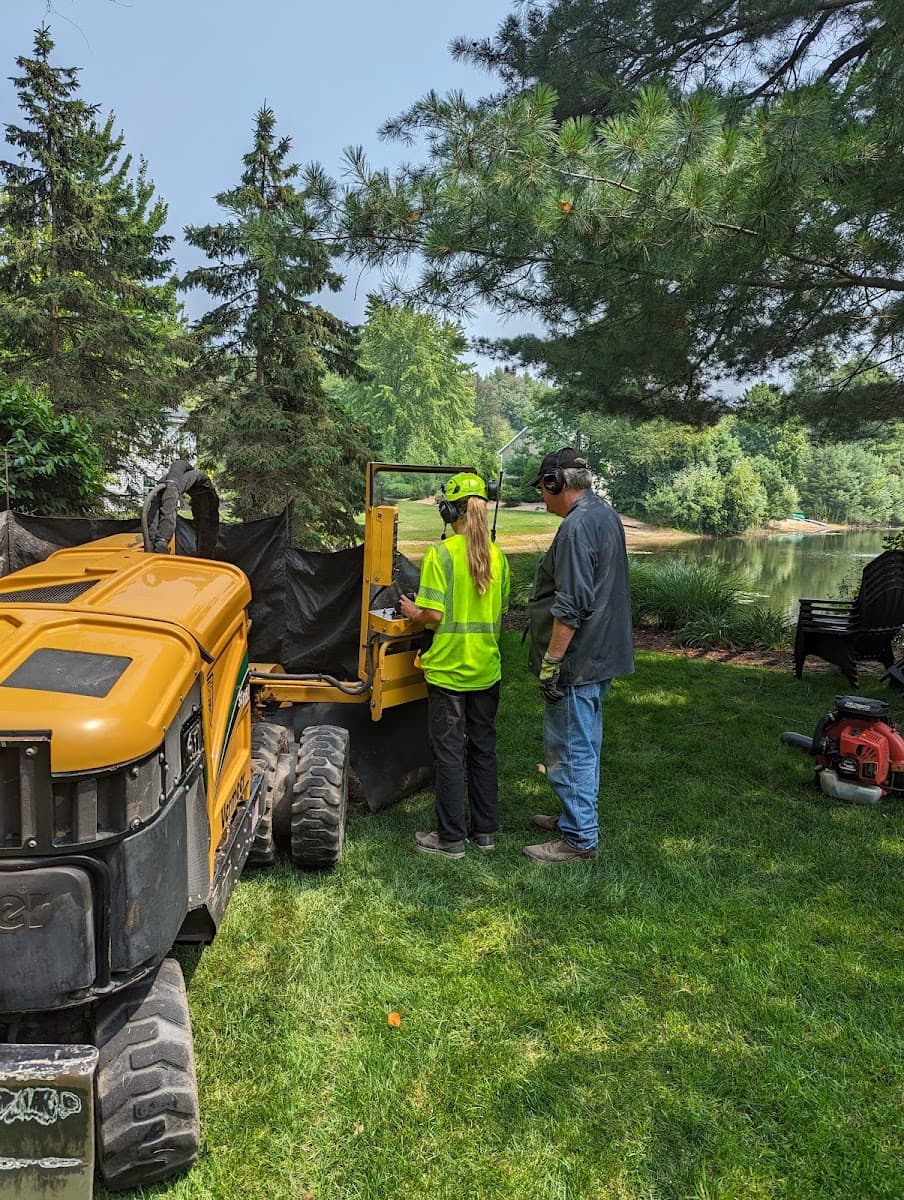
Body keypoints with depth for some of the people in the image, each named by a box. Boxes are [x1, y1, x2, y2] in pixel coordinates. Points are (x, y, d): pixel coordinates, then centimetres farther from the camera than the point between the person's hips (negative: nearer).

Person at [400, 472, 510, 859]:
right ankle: (485, 830, 26)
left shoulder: (441, 554, -16)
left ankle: (451, 838, 14)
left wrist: (412, 612, 2)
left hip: (448, 670, -5)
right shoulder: (497, 555, 1)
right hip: (486, 669, 5)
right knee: (483, 748, 15)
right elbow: (501, 608, 10)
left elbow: (433, 615, -18)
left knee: (450, 753, 5)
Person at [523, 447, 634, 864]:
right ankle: (576, 817, 35)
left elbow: (570, 607, -25)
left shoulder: (577, 525, -20)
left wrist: (550, 663, -21)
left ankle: (579, 838, 9)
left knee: (570, 748, -1)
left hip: (577, 660, -11)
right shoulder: (606, 514, 12)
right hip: (601, 655, 11)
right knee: (584, 745, 21)